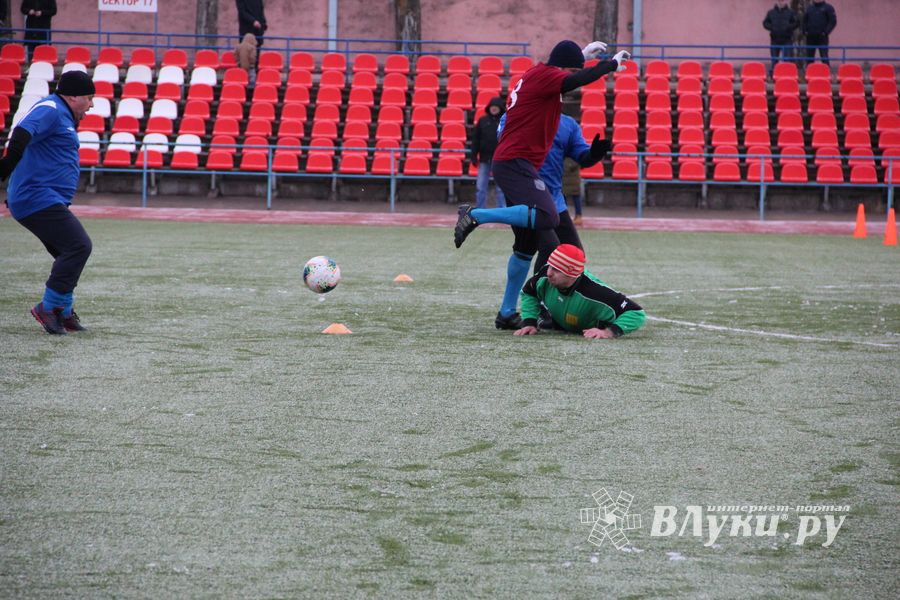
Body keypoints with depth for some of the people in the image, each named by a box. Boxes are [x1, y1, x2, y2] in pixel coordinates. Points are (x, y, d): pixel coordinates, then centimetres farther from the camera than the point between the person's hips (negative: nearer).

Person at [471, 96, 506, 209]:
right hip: (485, 158, 3)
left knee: (501, 187, 1)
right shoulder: (483, 121, 7)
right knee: (480, 187, 3)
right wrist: (474, 156, 2)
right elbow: (475, 139, 8)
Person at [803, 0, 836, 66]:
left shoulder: (828, 8, 1)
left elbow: (833, 21, -5)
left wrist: (825, 32, -13)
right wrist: (804, 31, 4)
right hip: (810, 37, 5)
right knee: (809, 58, 6)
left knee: (824, 57, -8)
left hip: (822, 37, -5)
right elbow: (804, 21, 20)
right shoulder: (809, 8, 14)